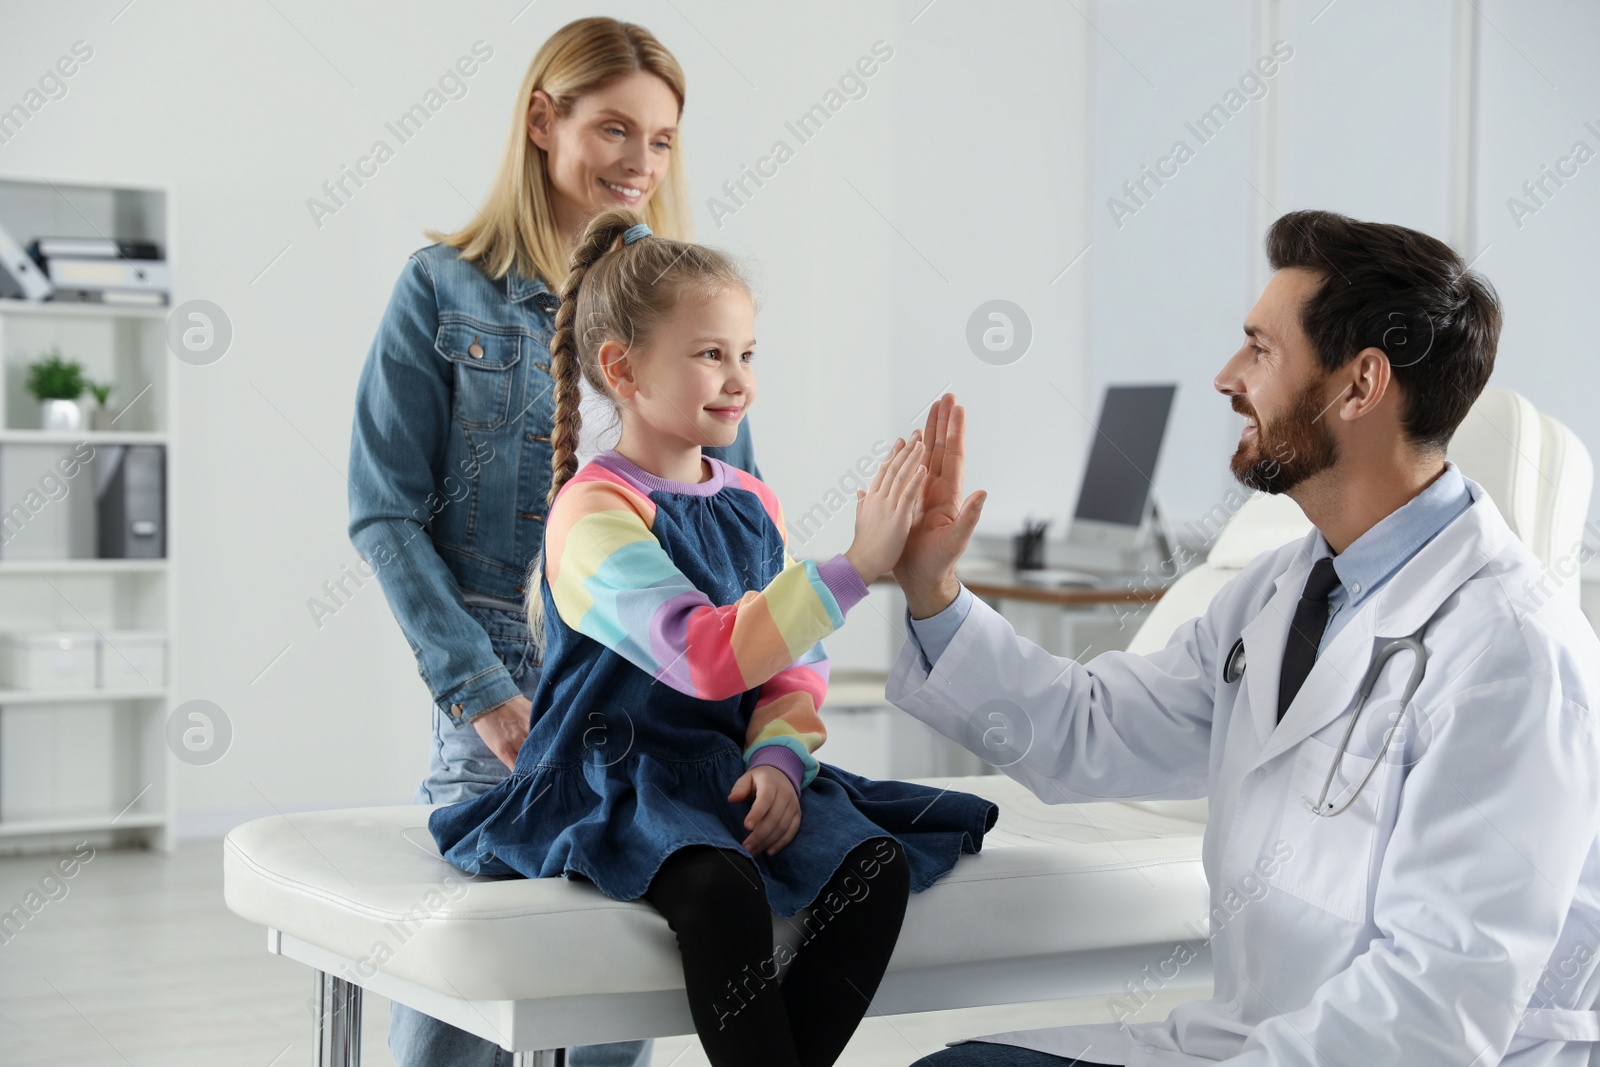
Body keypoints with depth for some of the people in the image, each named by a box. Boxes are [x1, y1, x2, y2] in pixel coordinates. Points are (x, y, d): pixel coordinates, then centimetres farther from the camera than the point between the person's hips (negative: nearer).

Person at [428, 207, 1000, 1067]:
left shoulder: (752, 504, 12)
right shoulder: (596, 512, -13)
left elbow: (796, 669, 12)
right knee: (719, 884, -36)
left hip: (726, 773, 7)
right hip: (609, 784, -6)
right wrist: (854, 567, -31)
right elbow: (707, 657, -27)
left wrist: (779, 756, -10)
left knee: (875, 863, -20)